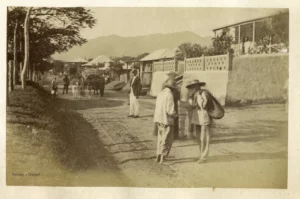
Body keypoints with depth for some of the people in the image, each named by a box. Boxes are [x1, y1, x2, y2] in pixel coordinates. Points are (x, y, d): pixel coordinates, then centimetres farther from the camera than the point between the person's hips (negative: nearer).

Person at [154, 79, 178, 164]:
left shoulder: (160, 93, 8)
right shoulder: (169, 95, -16)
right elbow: (170, 111, -21)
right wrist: (176, 115, 0)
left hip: (159, 119, 8)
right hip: (167, 120, -8)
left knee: (161, 139, 19)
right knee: (167, 141, 3)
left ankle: (158, 156, 25)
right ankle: (162, 158, 6)